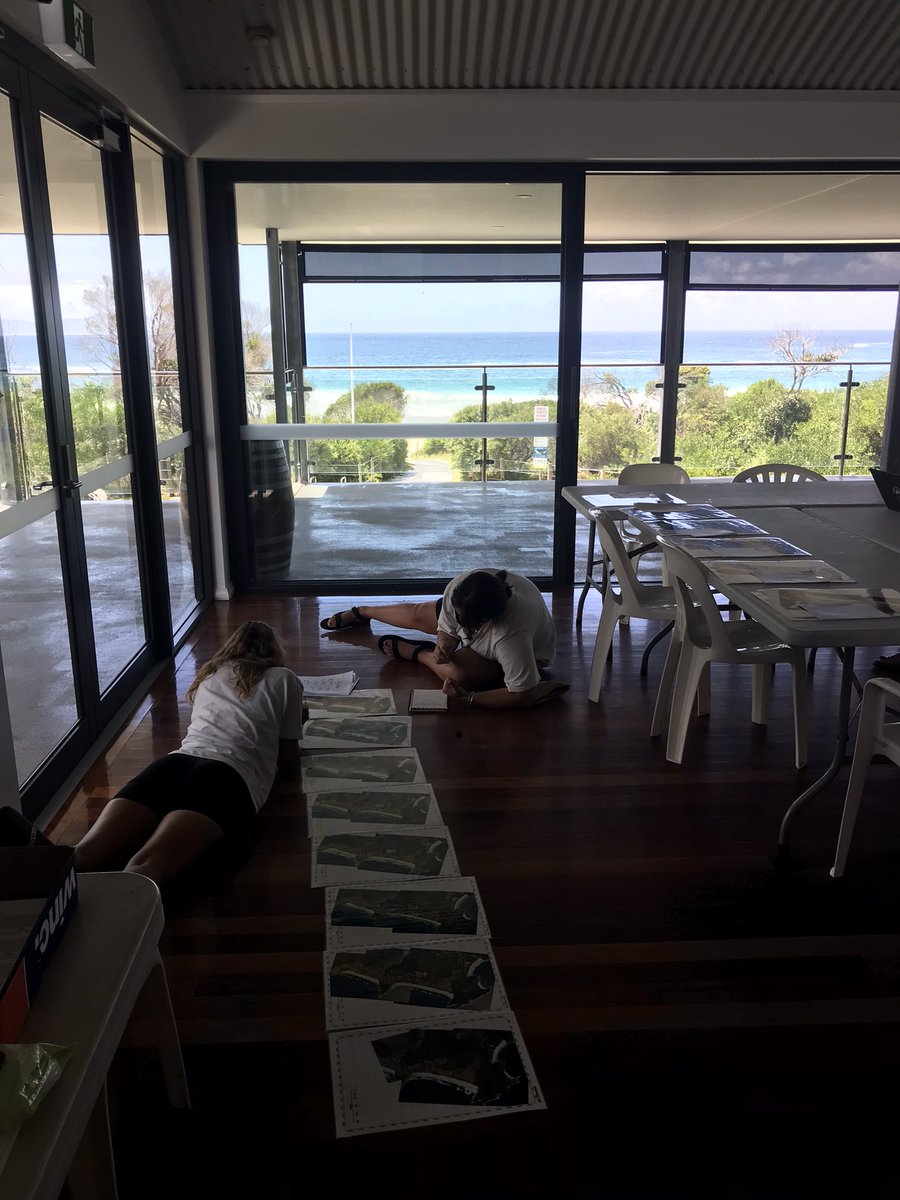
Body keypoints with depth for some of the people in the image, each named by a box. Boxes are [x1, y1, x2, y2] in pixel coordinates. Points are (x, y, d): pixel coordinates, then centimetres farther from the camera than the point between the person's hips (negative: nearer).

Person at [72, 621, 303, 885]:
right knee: (143, 872, -28)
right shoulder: (284, 679, 21)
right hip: (229, 776, -4)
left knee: (84, 856, -18)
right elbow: (289, 761, 26)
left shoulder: (209, 673, 34)